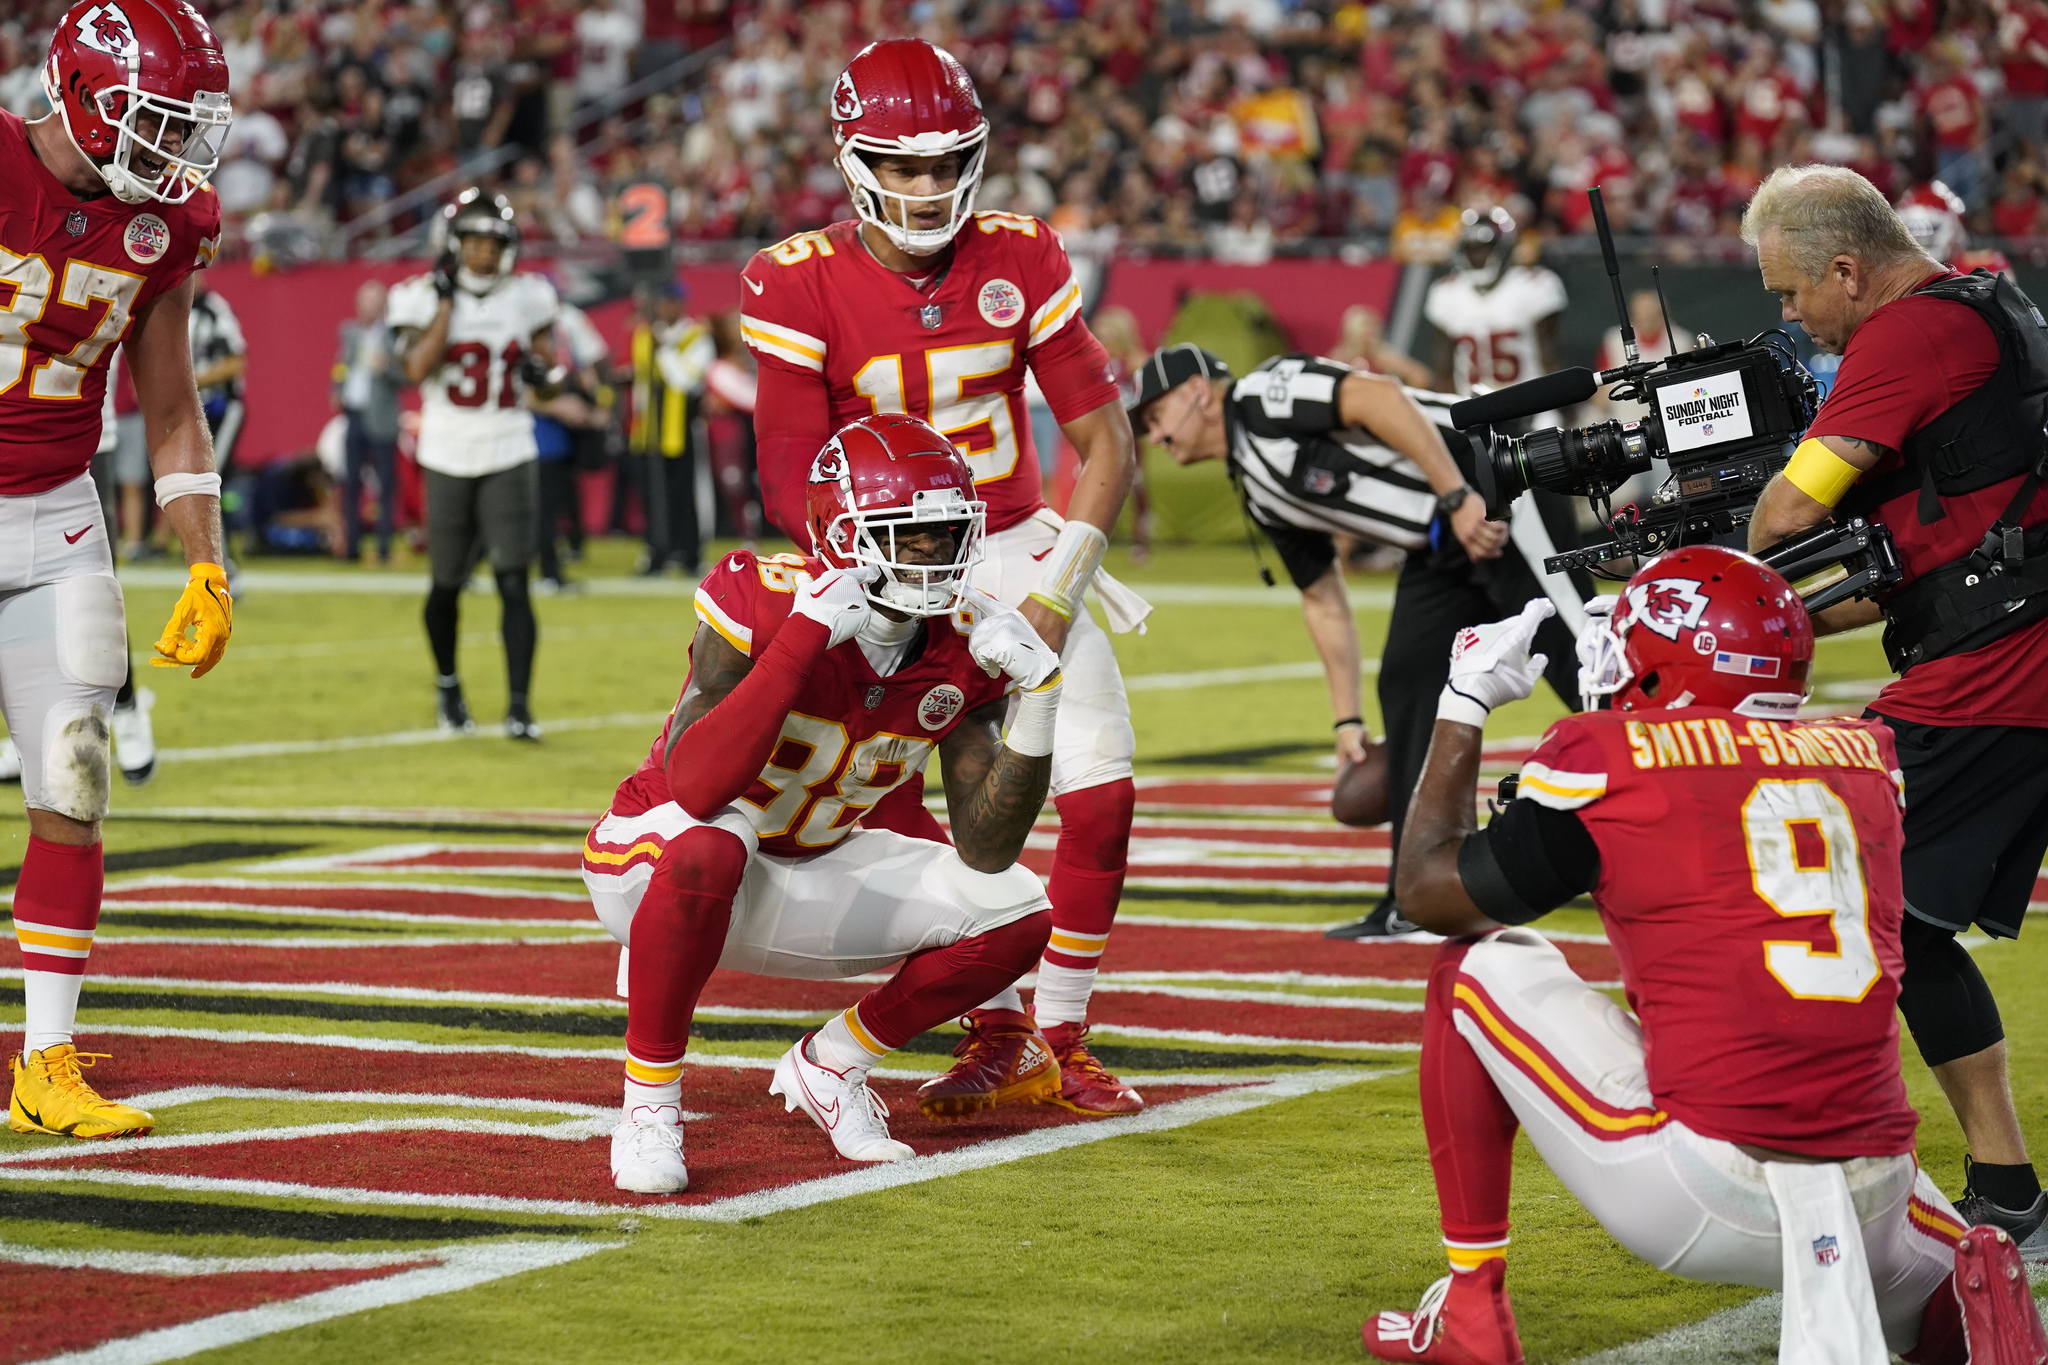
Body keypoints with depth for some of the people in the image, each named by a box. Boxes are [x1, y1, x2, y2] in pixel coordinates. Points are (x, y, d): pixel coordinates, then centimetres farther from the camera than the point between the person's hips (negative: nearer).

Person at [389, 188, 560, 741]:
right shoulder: (426, 298, -5)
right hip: (448, 459, 0)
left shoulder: (525, 298, 3)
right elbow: (416, 368, -19)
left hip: (508, 457, 1)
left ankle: (519, 705, -11)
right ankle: (447, 685, 34)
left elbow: (547, 355, 15)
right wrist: (447, 301, -16)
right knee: (447, 585, 10)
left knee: (514, 582, -11)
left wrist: (541, 368, -8)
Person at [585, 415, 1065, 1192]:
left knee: (1018, 918, -8)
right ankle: (648, 1103, -23)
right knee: (708, 848, -42)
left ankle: (828, 1066, 11)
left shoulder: (963, 649, -10)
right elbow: (696, 789, -40)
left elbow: (987, 852, -9)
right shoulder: (758, 602, -27)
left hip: (808, 876, 6)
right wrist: (804, 638, -43)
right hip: (652, 862, -6)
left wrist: (1036, 706, -21)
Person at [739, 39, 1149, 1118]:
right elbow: (793, 481, -12)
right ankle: (993, 1028, 3)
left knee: (1101, 795, -10)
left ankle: (1060, 1036, 6)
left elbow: (1105, 442, -3)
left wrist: (1055, 591, -12)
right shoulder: (802, 284, -13)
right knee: (889, 817, -14)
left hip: (1019, 548, 2)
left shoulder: (1019, 261, -6)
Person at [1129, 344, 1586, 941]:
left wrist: (1456, 497, -28)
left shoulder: (1263, 395, -9)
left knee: (1577, 663, -14)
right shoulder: (1262, 496, 18)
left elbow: (1378, 398, -23)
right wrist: (1348, 718, 22)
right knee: (1407, 687, 6)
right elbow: (1324, 601, 23)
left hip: (1492, 499, -10)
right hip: (1442, 545, 10)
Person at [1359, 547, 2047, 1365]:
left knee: (1475, 967, 15)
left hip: (1704, 1197, -4)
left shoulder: (1606, 756, 0)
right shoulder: (1867, 758, 12)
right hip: (1876, 1199, 5)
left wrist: (1464, 705, 26)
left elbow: (1426, 891, 14)